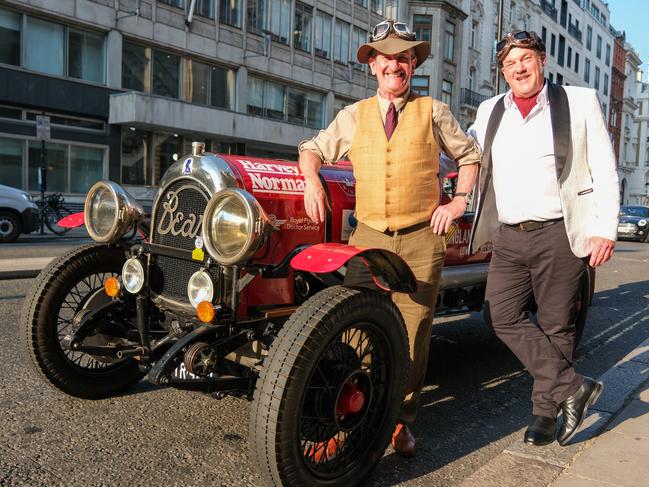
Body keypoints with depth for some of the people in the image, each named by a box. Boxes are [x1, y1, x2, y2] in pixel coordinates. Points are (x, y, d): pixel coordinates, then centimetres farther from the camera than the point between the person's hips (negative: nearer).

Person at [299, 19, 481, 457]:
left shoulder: (433, 112, 9)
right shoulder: (353, 116, 12)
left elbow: (469, 154, 20)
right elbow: (312, 149, 21)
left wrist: (460, 200, 7)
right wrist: (312, 180, 1)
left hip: (421, 240, -1)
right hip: (368, 237, 1)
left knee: (413, 333, 3)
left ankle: (402, 420, 18)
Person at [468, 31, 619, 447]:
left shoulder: (580, 101, 3)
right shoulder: (489, 112, 13)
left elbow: (605, 170, 0)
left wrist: (605, 229, -8)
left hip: (560, 235, -3)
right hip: (507, 238, 4)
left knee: (555, 325, 4)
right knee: (503, 316, -6)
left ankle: (546, 410, 19)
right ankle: (572, 386, 6)